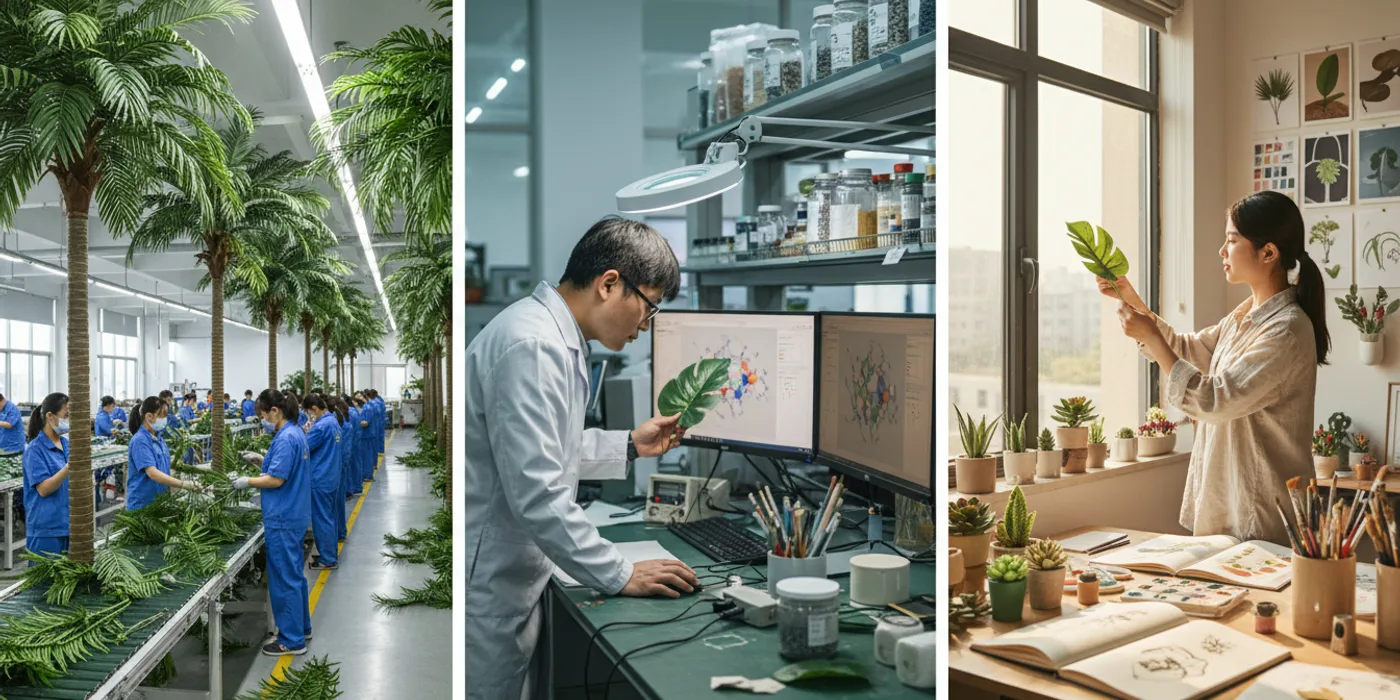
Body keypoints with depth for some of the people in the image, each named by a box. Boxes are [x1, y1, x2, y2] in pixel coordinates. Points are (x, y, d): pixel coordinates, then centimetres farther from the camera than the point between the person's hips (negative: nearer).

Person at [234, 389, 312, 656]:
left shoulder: (285, 438, -20)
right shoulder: (296, 433, 10)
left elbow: (276, 479, -22)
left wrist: (247, 482, -9)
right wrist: (261, 459, 11)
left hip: (283, 519, -10)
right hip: (295, 515, 10)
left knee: (284, 578, -1)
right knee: (295, 573, 20)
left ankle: (292, 641, 7)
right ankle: (302, 627, 31)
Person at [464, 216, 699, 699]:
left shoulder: (556, 337, 9)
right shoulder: (531, 347, -23)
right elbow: (537, 493, -27)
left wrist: (629, 446, 13)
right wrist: (620, 577, -20)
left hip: (520, 576, 10)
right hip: (489, 584, -10)